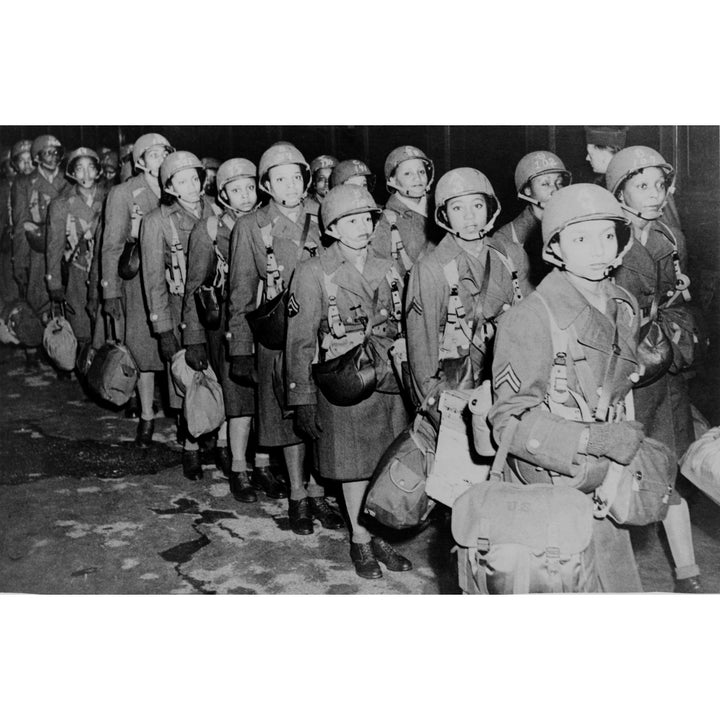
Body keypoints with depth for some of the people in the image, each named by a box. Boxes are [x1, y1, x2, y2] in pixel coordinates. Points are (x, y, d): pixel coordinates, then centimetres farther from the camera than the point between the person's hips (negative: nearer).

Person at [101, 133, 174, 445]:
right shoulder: (123, 194, 0)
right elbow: (112, 245, -1)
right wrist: (111, 292, -6)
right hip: (140, 281, -2)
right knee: (142, 348, 0)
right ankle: (146, 417, 12)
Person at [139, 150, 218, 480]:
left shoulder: (215, 211, 5)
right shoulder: (157, 221, -3)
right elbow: (154, 279, -3)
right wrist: (163, 329, -7)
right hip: (182, 310, -2)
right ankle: (191, 449, 18)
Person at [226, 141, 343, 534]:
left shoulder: (321, 222, 7)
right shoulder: (250, 227, 0)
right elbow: (241, 293, 1)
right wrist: (241, 349, -2)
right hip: (278, 336, -2)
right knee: (290, 417, 4)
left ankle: (317, 493, 18)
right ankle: (297, 496, 17)